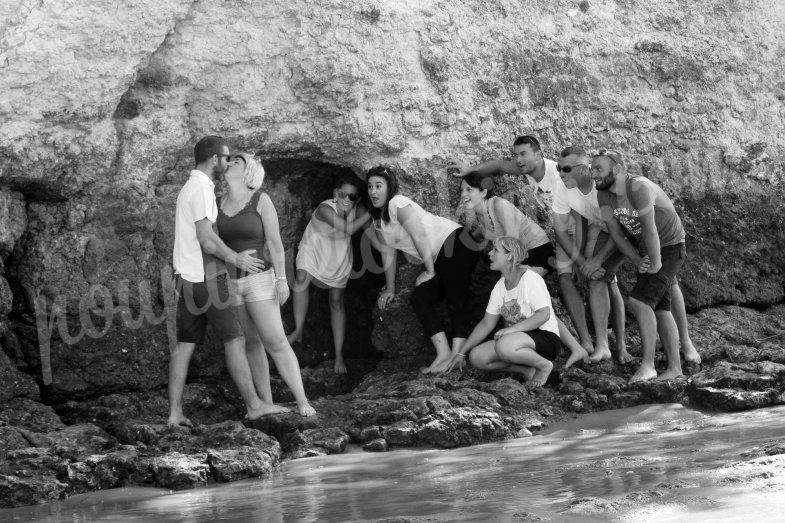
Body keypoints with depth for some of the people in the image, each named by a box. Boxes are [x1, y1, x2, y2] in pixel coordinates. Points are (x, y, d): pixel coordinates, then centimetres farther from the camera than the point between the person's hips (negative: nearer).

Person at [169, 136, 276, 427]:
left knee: (185, 345, 6)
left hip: (186, 279, 9)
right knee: (234, 340, -2)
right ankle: (254, 405, 3)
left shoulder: (189, 188, 18)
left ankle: (175, 413, 3)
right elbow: (205, 237, -19)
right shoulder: (202, 188, -13)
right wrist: (236, 258, -9)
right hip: (206, 278, -9)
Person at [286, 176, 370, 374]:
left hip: (338, 257, 3)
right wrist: (371, 212, -40)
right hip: (314, 248, -3)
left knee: (336, 301, 4)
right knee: (302, 278, -29)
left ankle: (339, 355, 9)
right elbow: (349, 229, -40)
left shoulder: (358, 210, -23)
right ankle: (298, 331, -13)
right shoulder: (325, 209, -35)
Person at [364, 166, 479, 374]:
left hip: (455, 242, -10)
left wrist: (430, 271, -10)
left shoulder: (398, 204, -14)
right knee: (420, 298, -1)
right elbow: (388, 252, 18)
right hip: (439, 258, 10)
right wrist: (390, 288, 18)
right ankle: (443, 354, -7)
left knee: (456, 299, -15)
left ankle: (456, 355, -23)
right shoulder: (377, 218, 13)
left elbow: (420, 237, -17)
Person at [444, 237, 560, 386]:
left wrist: (511, 329, -29)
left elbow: (544, 315, -22)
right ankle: (526, 369, -3)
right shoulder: (500, 286, 9)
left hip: (546, 339, -8)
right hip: (518, 338, 8)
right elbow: (486, 324, 12)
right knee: (476, 357, -11)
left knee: (503, 346, -37)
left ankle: (544, 365, -12)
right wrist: (461, 353, 6)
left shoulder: (531, 279, -14)